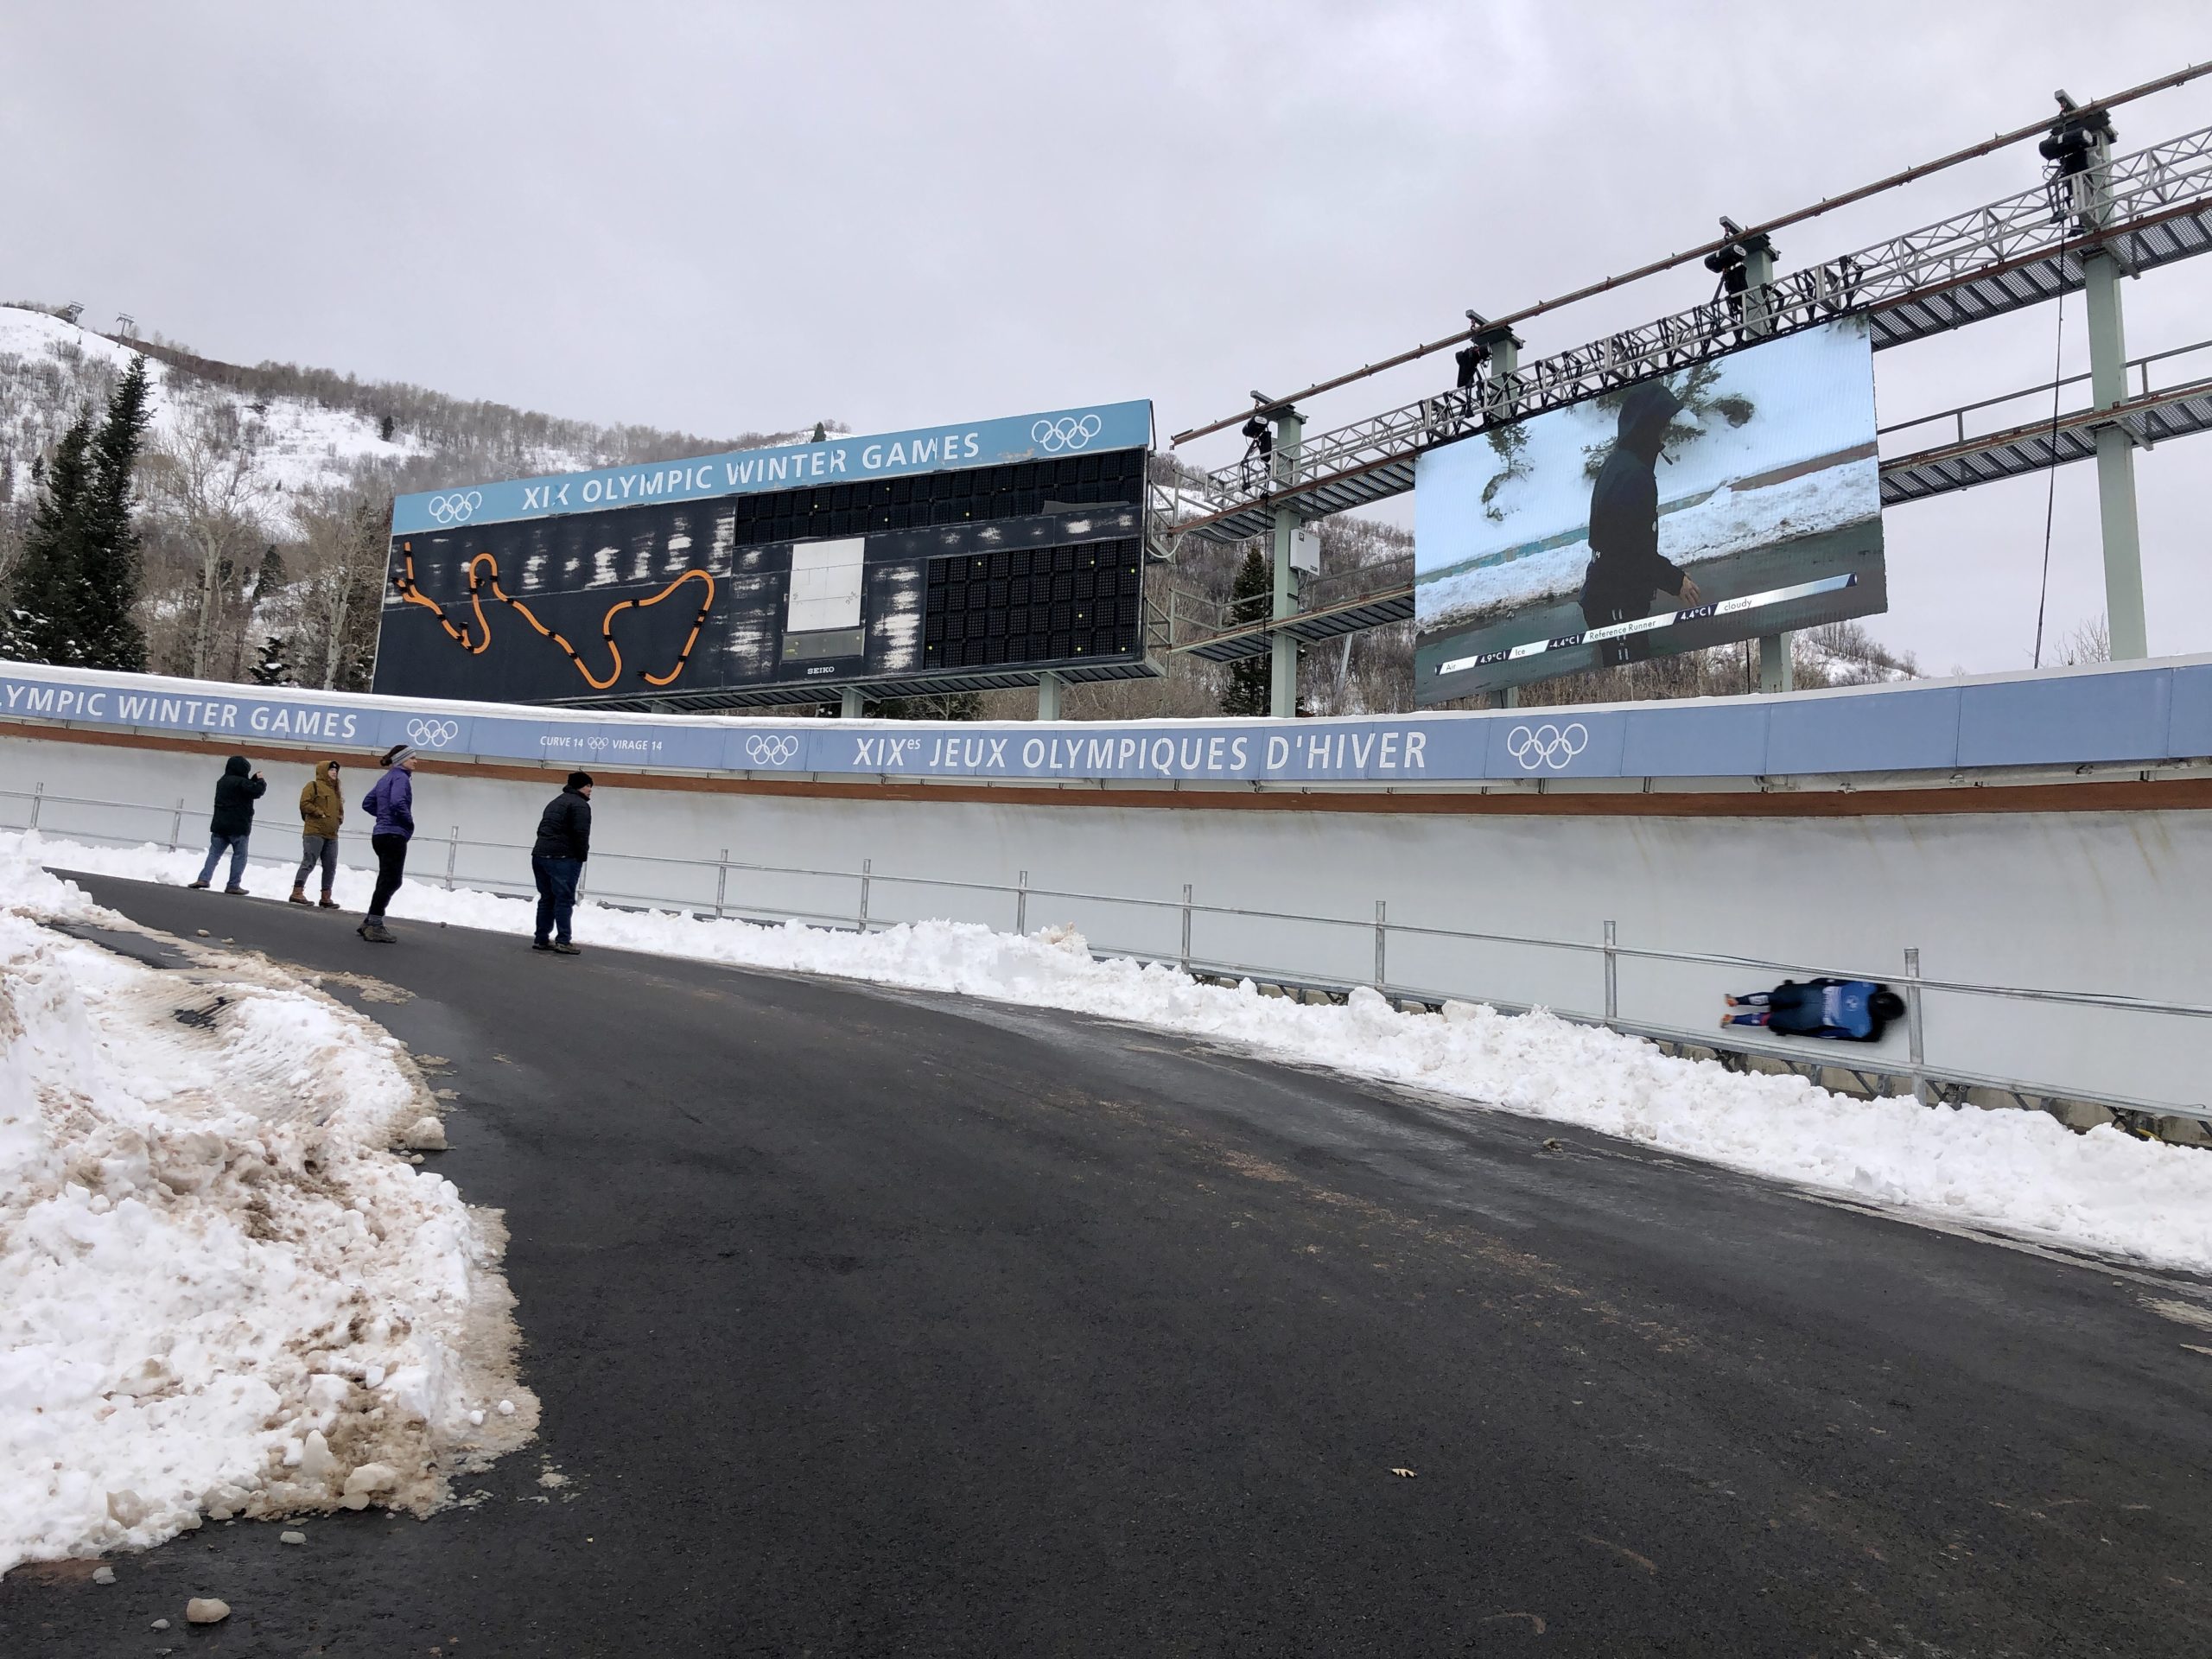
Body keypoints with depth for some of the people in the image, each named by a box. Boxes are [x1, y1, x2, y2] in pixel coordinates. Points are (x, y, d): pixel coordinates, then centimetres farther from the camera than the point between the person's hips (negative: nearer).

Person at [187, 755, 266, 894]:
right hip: (238, 826, -7)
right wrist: (260, 780, -1)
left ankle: (204, 879, -2)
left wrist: (254, 779, 14)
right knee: (239, 855, 1)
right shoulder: (241, 782, -14)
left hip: (219, 825, 7)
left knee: (214, 853, 11)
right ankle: (234, 885, -1)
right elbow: (257, 791, -17)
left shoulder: (222, 781, 14)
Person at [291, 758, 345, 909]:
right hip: (314, 833, -7)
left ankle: (326, 897, 10)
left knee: (330, 867, 6)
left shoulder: (336, 790, 22)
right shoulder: (314, 785, 1)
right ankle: (297, 893, -8)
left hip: (331, 835, 7)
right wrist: (320, 813, -12)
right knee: (308, 863, -11)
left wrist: (339, 818, 7)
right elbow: (304, 804, -10)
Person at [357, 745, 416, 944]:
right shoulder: (400, 777, -10)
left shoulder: (386, 779, 18)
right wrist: (409, 822, -12)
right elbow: (398, 802, -26)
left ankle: (370, 923, 21)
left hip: (382, 834, 10)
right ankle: (374, 927, -5)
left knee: (387, 881, 16)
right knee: (390, 882, -6)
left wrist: (384, 815, 15)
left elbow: (367, 803, 22)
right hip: (394, 836, -10)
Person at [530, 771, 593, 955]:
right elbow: (581, 834, -16)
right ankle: (563, 941, -9)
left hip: (539, 855, 9)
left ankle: (541, 939, 15)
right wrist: (583, 856, -5)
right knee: (564, 900, -7)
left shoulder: (555, 802, 24)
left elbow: (542, 829, 21)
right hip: (563, 858, -9)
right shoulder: (580, 805, -7)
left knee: (547, 899, 13)